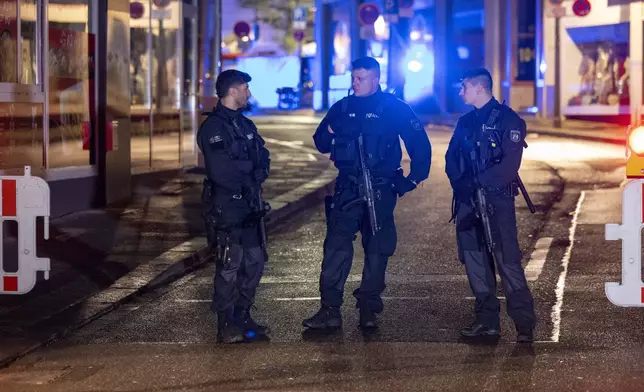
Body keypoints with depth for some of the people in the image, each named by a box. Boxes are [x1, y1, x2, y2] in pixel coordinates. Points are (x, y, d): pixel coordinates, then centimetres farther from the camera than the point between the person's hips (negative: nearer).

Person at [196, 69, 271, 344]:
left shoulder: (244, 124, 16)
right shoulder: (214, 127, -13)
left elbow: (263, 158, 9)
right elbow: (221, 172, -23)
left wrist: (254, 171, -12)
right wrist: (250, 168, -8)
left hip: (250, 205, 9)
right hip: (226, 206, -9)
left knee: (254, 261, 13)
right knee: (230, 265, -6)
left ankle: (242, 318, 25)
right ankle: (226, 328, 0)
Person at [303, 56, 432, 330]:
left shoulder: (395, 109, 0)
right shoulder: (342, 108, 10)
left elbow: (420, 144, 4)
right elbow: (322, 144, 15)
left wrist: (414, 178, -1)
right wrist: (328, 133, -7)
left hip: (381, 190, -2)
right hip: (347, 189, 2)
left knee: (377, 249, 3)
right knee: (336, 246, -10)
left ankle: (369, 309, 12)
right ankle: (330, 309, -10)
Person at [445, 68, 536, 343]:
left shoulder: (508, 120, -6)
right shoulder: (466, 122, 16)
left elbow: (509, 165, -16)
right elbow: (451, 158, 12)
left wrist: (477, 182, -19)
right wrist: (460, 183, -7)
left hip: (497, 200, -7)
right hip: (468, 201, 7)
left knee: (508, 262, -12)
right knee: (474, 261, 8)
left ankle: (524, 325, -10)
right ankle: (487, 321, 15)